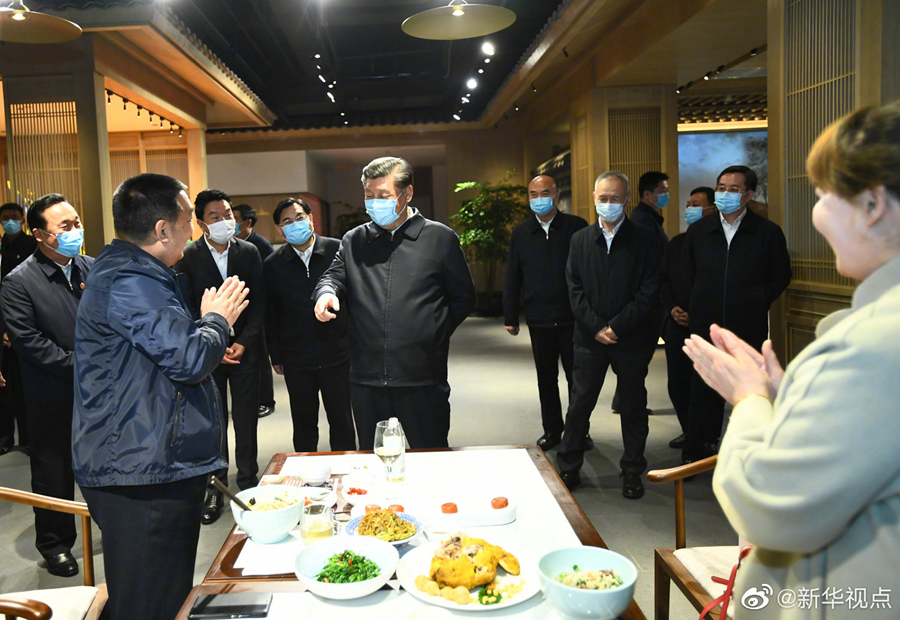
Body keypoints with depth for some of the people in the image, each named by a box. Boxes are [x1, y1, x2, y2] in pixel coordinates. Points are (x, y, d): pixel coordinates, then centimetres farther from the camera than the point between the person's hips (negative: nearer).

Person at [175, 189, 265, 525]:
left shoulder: (249, 252, 3)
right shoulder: (187, 257, -3)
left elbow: (258, 302, 2)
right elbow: (186, 309, -4)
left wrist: (244, 343, -8)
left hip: (245, 349, 1)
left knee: (246, 420, 7)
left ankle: (247, 482, 22)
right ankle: (216, 487, 19)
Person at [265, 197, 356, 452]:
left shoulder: (338, 250, -4)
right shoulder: (273, 264, 1)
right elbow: (270, 314, 6)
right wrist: (275, 356, 6)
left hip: (337, 355, -1)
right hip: (296, 359, 1)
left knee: (342, 422, 10)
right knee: (304, 426, 14)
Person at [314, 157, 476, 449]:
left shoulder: (440, 238, 3)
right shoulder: (353, 241, 12)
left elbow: (464, 297, 7)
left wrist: (435, 333, -3)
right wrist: (327, 292, -15)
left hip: (423, 382, -3)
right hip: (366, 382, 3)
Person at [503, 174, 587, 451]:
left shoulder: (576, 227, -2)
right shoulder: (521, 233, 7)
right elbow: (512, 279, 10)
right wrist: (510, 316, 8)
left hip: (572, 317, -2)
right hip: (539, 320, 3)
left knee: (576, 376, 8)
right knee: (546, 378, 12)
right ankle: (552, 430, 25)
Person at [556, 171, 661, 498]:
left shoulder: (644, 239, -1)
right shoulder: (580, 239, 7)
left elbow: (650, 291, -7)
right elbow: (575, 288, 3)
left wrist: (617, 326, -13)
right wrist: (595, 327, -9)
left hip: (631, 337, -1)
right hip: (590, 336, 2)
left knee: (633, 406, 10)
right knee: (579, 404, 6)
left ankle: (632, 472, 24)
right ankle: (568, 468, 20)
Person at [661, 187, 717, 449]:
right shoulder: (676, 243, 13)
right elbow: (664, 280, 16)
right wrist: (672, 308, 1)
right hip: (678, 325, 6)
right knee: (677, 383, 9)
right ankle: (689, 431, 28)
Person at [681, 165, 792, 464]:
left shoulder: (768, 232, 0)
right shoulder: (698, 231, 7)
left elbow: (780, 277, 7)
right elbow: (687, 277, 13)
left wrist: (755, 303, 1)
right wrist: (699, 307, 7)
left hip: (749, 328, -1)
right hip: (706, 327, 1)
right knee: (704, 393, 6)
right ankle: (694, 457, 16)